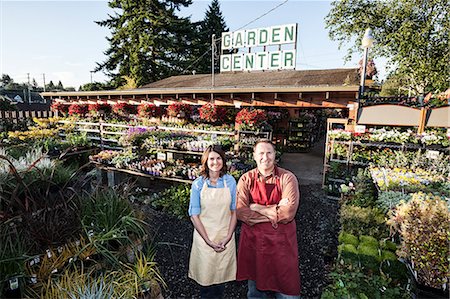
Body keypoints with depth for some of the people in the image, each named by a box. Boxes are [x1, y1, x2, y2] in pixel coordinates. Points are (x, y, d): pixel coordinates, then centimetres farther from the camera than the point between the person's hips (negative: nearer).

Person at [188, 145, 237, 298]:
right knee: (205, 274, 11)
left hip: (225, 236, 1)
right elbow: (194, 215, -7)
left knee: (222, 273, 15)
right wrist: (208, 240, -12)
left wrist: (228, 237, -8)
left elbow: (234, 211, 1)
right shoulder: (198, 184, -8)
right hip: (204, 236, -1)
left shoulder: (230, 181, -4)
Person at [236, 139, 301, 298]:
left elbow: (288, 213, -19)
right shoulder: (246, 179, -4)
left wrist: (257, 208, -14)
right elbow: (241, 212, -15)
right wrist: (273, 213, -19)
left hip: (281, 240, -1)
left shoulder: (288, 178, -9)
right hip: (253, 239, 2)